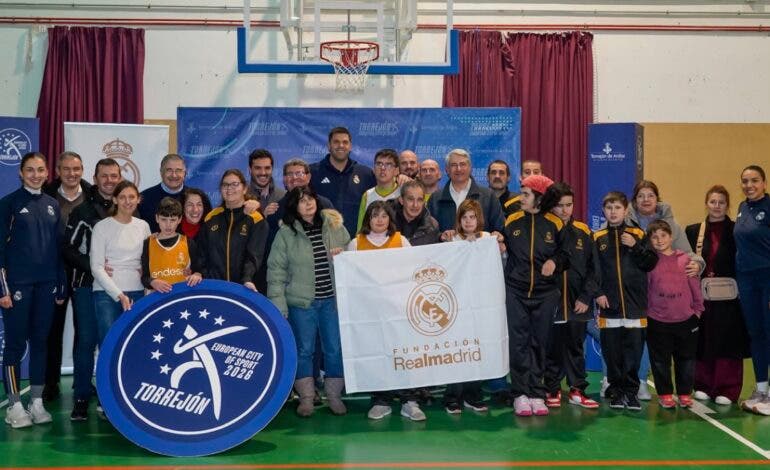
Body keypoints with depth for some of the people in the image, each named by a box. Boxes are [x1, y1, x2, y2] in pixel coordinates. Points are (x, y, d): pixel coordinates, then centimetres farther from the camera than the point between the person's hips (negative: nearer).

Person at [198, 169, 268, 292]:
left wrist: (247, 280, -27)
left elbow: (254, 256, -11)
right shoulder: (211, 218, 10)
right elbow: (203, 254, 11)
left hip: (242, 287, -3)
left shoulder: (256, 220, -3)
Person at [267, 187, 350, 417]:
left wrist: (343, 254, -9)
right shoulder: (285, 233, -4)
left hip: (332, 299, 2)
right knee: (304, 349, 8)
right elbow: (276, 270, -4)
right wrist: (278, 303, -10)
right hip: (301, 302, -2)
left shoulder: (334, 225, 3)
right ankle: (306, 397, 22)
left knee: (335, 348, 7)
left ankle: (334, 396, 23)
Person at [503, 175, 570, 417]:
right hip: (516, 290, 0)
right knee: (518, 342, -3)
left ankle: (537, 393, 12)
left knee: (539, 342, 5)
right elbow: (503, 248, 15)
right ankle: (521, 394, 3)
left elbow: (565, 253, 9)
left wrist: (555, 261, -10)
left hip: (545, 292, 0)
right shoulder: (512, 221, 3)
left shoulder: (555, 224, 0)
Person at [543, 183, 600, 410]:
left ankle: (577, 390, 18)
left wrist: (586, 297, -2)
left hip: (577, 302, 2)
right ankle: (553, 390, 15)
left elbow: (592, 267, 5)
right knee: (552, 347, 5)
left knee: (576, 347, 9)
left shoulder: (583, 232, 5)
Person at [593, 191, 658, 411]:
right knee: (611, 349, 3)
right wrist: (598, 293, -8)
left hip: (635, 302, 0)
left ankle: (631, 390, 7)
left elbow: (650, 263, 2)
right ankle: (615, 389, 13)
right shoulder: (598, 238, 8)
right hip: (609, 303, 0)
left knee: (634, 349, -1)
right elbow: (593, 269, 2)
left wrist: (636, 246, -11)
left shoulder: (638, 235, 7)